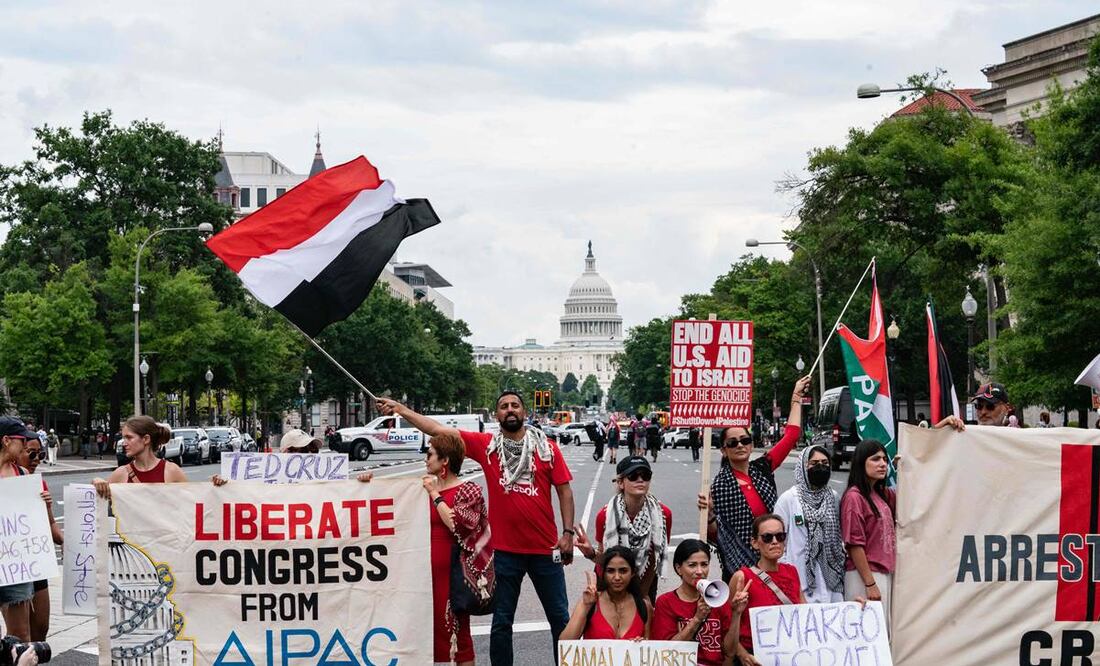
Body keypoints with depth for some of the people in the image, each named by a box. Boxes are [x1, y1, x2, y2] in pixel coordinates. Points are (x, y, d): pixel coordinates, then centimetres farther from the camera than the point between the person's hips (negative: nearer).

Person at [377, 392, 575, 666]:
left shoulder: (547, 448, 1)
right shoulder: (486, 445, 1)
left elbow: (564, 490, 3)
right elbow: (439, 430, -2)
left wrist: (568, 533, -5)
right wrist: (400, 409, -6)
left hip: (545, 549, 0)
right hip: (505, 550, 0)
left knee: (559, 617, 8)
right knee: (501, 621, 8)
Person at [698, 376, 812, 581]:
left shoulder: (762, 469, 6)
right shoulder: (721, 484, -8)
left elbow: (791, 435, 13)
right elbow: (714, 535, -9)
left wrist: (796, 398, 17)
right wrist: (709, 515, -28)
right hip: (740, 564, -5)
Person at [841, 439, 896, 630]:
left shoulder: (883, 494, 12)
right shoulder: (854, 497, -12)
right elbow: (854, 545, -15)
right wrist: (870, 584, -17)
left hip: (885, 573, 8)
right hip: (864, 575, -8)